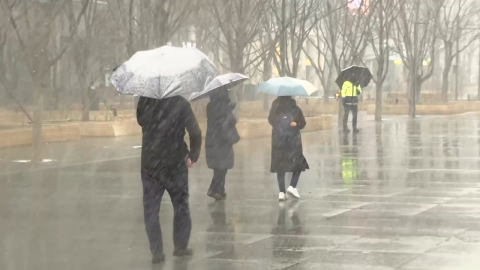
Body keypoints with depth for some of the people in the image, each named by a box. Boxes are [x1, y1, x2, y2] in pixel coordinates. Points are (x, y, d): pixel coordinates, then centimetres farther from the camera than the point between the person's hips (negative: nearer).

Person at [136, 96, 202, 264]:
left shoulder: (145, 101, -3)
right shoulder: (180, 103, -10)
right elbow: (195, 132, -13)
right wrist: (193, 155, -1)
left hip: (149, 163, 1)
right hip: (175, 163, -1)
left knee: (151, 209, 6)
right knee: (181, 205, 16)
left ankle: (156, 251, 1)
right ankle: (181, 246, 19)